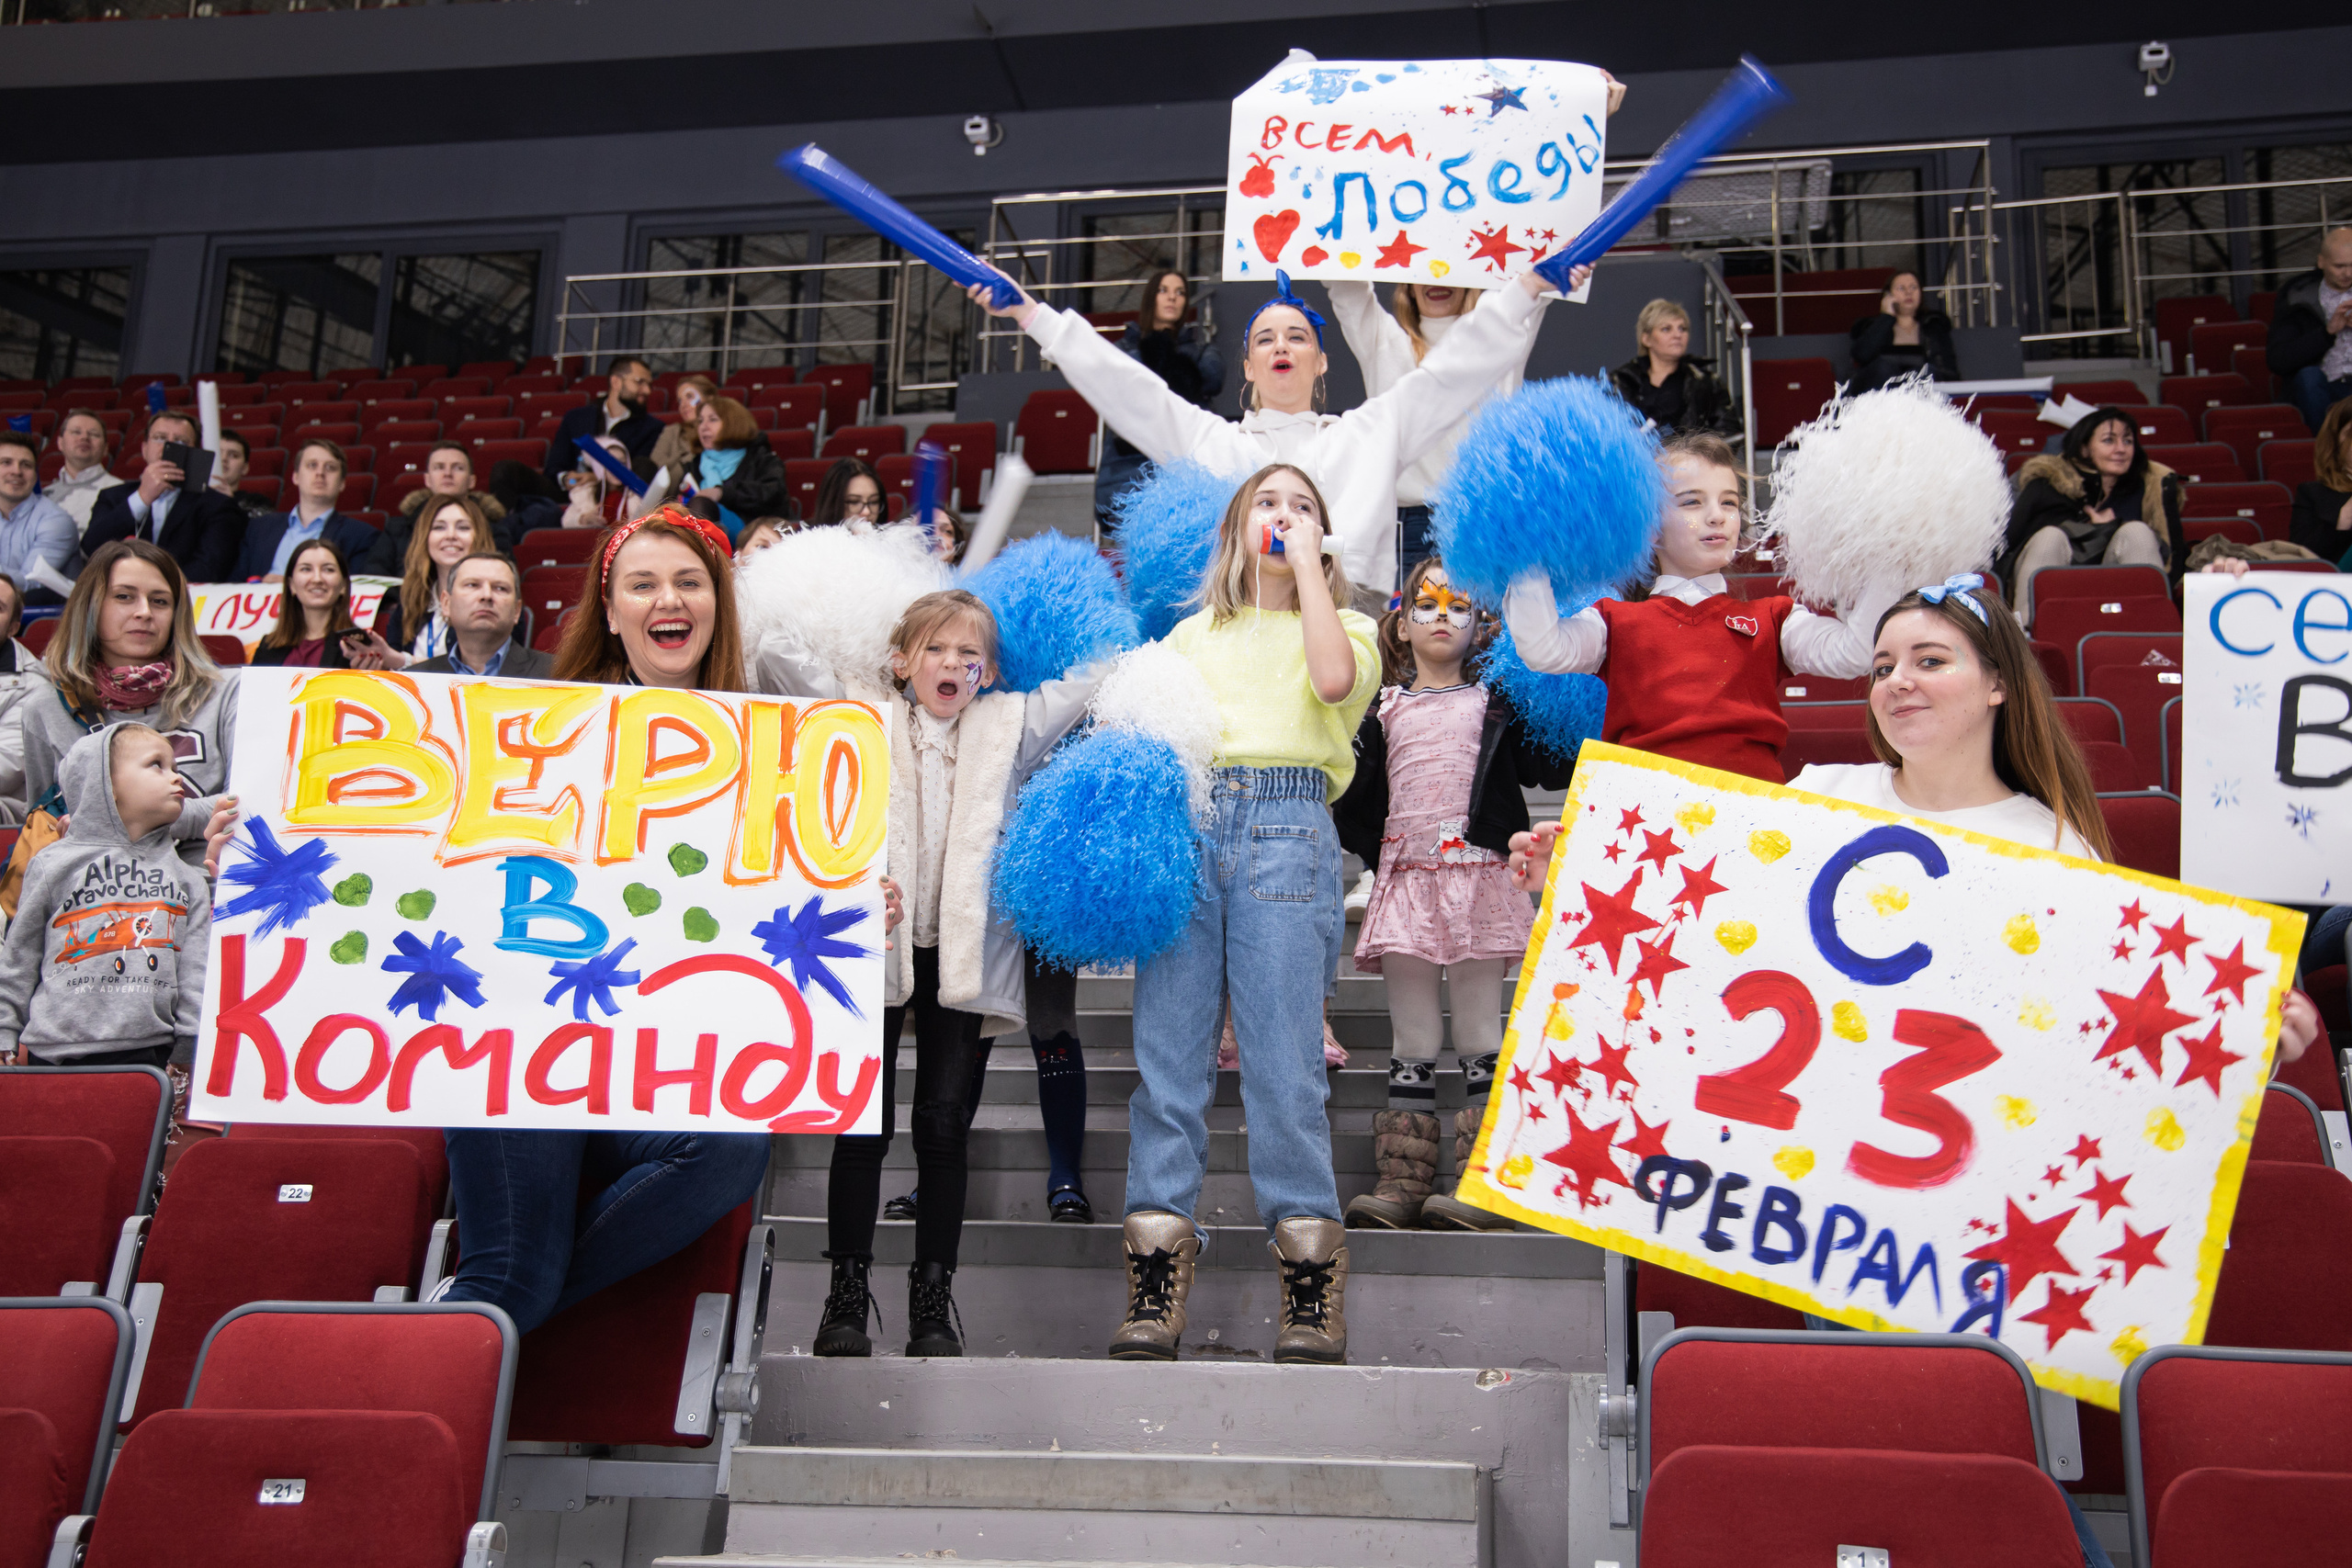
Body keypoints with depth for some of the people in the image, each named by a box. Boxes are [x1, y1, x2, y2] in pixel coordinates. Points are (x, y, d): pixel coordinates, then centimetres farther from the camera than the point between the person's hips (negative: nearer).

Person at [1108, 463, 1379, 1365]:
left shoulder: (1344, 625, 21)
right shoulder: (1193, 634, 28)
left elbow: (1333, 679, -3)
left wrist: (1308, 562, 4)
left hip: (1288, 827, -2)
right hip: (1183, 824, 3)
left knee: (1284, 1060, -10)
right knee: (1167, 1050, -6)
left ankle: (1312, 1288, -6)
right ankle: (1155, 1280, -5)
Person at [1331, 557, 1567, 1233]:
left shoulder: (1497, 706, 10)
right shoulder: (1384, 713, 14)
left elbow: (1554, 767, 2)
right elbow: (1354, 797, 15)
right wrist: (1374, 853, 3)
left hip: (1479, 877, -2)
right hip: (1406, 879, 2)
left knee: (1480, 1035, -2)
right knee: (1412, 1038, 4)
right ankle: (1401, 1181, 4)